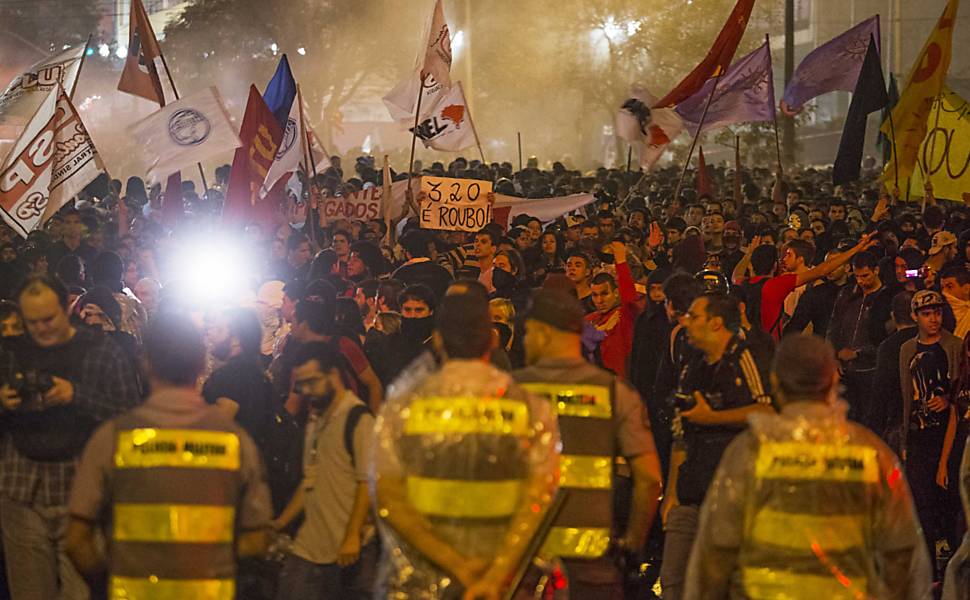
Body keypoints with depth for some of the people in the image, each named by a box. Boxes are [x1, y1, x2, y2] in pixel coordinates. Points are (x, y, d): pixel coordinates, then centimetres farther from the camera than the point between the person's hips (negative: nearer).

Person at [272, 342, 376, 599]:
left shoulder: (358, 419, -9)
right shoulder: (316, 420, 18)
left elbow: (367, 483, -14)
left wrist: (352, 537, -19)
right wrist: (280, 523, 18)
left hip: (348, 550, -8)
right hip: (308, 549, 8)